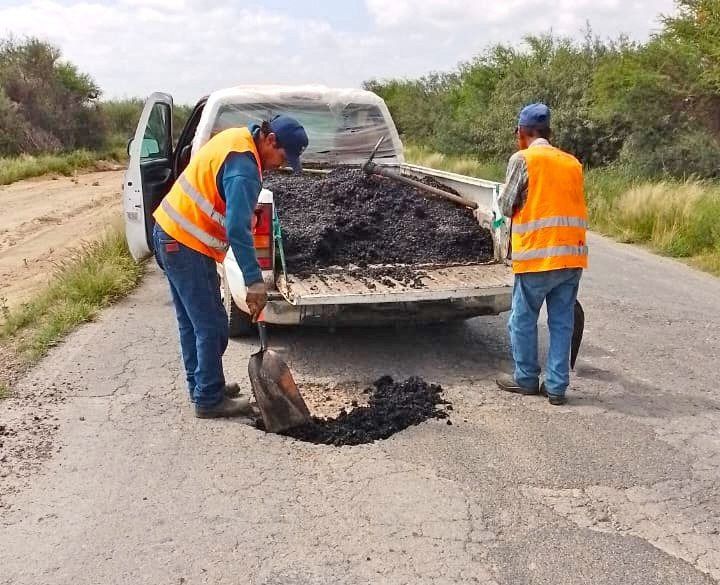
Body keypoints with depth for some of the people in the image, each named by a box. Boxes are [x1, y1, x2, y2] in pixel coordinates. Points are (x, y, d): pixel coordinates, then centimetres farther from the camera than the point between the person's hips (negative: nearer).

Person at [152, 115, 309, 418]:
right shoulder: (244, 166, -23)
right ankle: (210, 400, 10)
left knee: (191, 322, 18)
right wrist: (255, 281, -28)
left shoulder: (237, 138, 8)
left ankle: (200, 385, 31)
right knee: (213, 326, -1)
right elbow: (237, 229, -29)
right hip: (186, 245, -10)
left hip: (169, 233, 10)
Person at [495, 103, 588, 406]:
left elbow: (506, 206, -1)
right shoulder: (572, 162, 12)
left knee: (523, 320, 11)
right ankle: (557, 386, 15)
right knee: (562, 322, 11)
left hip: (538, 255, -5)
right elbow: (569, 204, 15)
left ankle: (526, 379, 23)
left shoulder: (523, 159, -5)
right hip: (573, 256, 5)